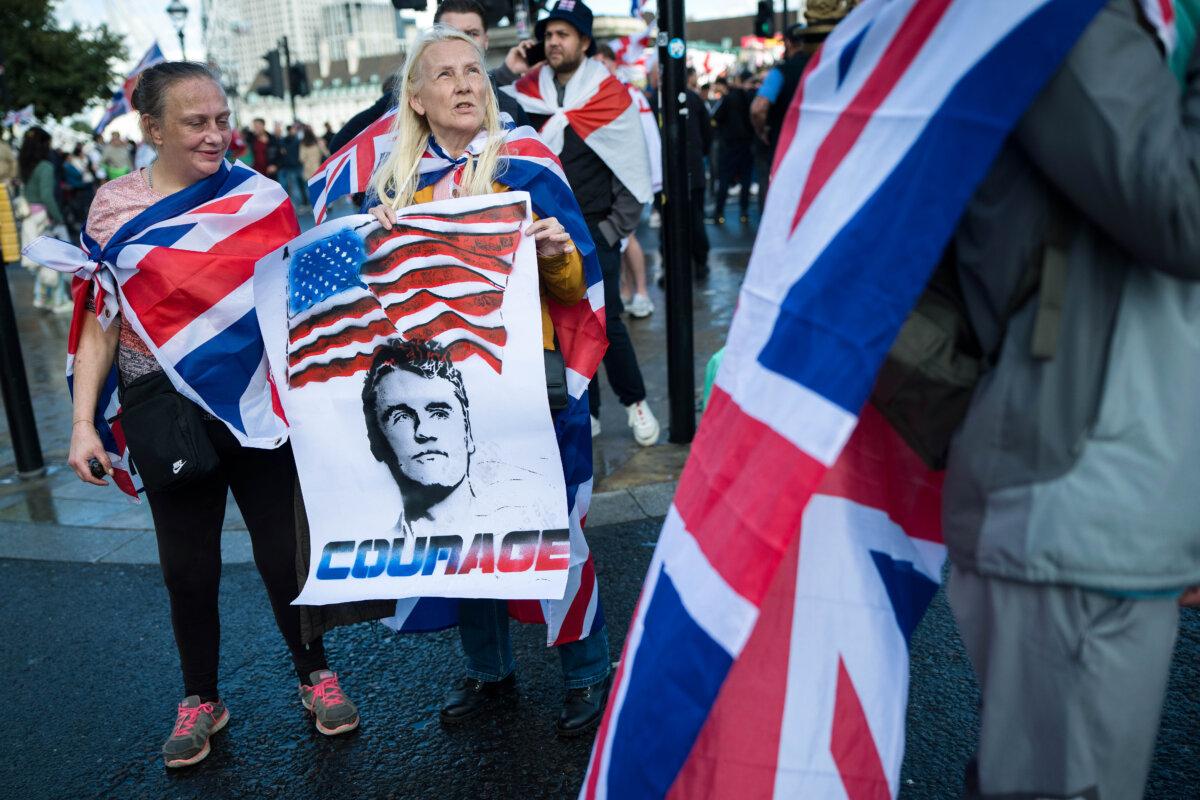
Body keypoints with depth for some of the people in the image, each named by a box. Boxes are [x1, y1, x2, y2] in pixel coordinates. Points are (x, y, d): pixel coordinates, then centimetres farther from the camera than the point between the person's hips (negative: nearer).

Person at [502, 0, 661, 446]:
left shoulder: (610, 95, -4)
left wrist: (615, 229, -4)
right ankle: (586, 412, 18)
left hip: (595, 233, -3)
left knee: (606, 322, -3)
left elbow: (633, 171, -2)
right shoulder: (527, 93, 4)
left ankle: (634, 401, 17)